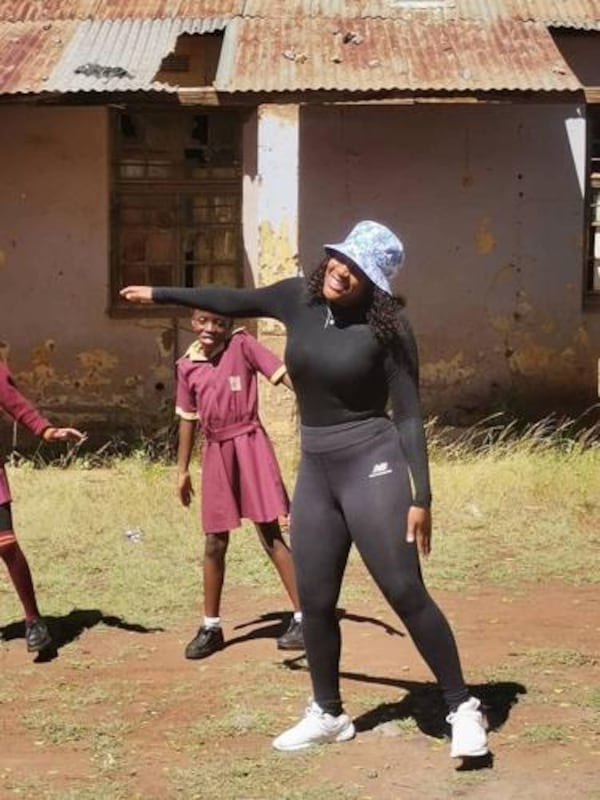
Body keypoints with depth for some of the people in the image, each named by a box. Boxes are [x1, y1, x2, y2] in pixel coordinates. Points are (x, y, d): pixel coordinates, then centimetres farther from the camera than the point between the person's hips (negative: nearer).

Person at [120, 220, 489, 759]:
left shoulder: (386, 327, -11)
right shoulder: (300, 298, 3)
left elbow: (409, 416, -11)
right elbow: (234, 301, 20)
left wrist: (421, 496, -16)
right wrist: (159, 295, 28)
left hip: (372, 465, -6)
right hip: (315, 470, 6)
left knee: (406, 594, -9)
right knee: (315, 601, 10)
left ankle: (463, 709, 3)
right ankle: (328, 714, 27)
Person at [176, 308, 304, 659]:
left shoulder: (242, 344, -6)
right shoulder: (187, 366, 7)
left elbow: (283, 373, -13)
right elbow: (188, 418, 14)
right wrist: (182, 470, 16)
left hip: (250, 444, -4)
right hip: (216, 452, 4)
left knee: (270, 533, -6)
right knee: (215, 543, 9)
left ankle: (303, 618, -1)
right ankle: (211, 627, 20)